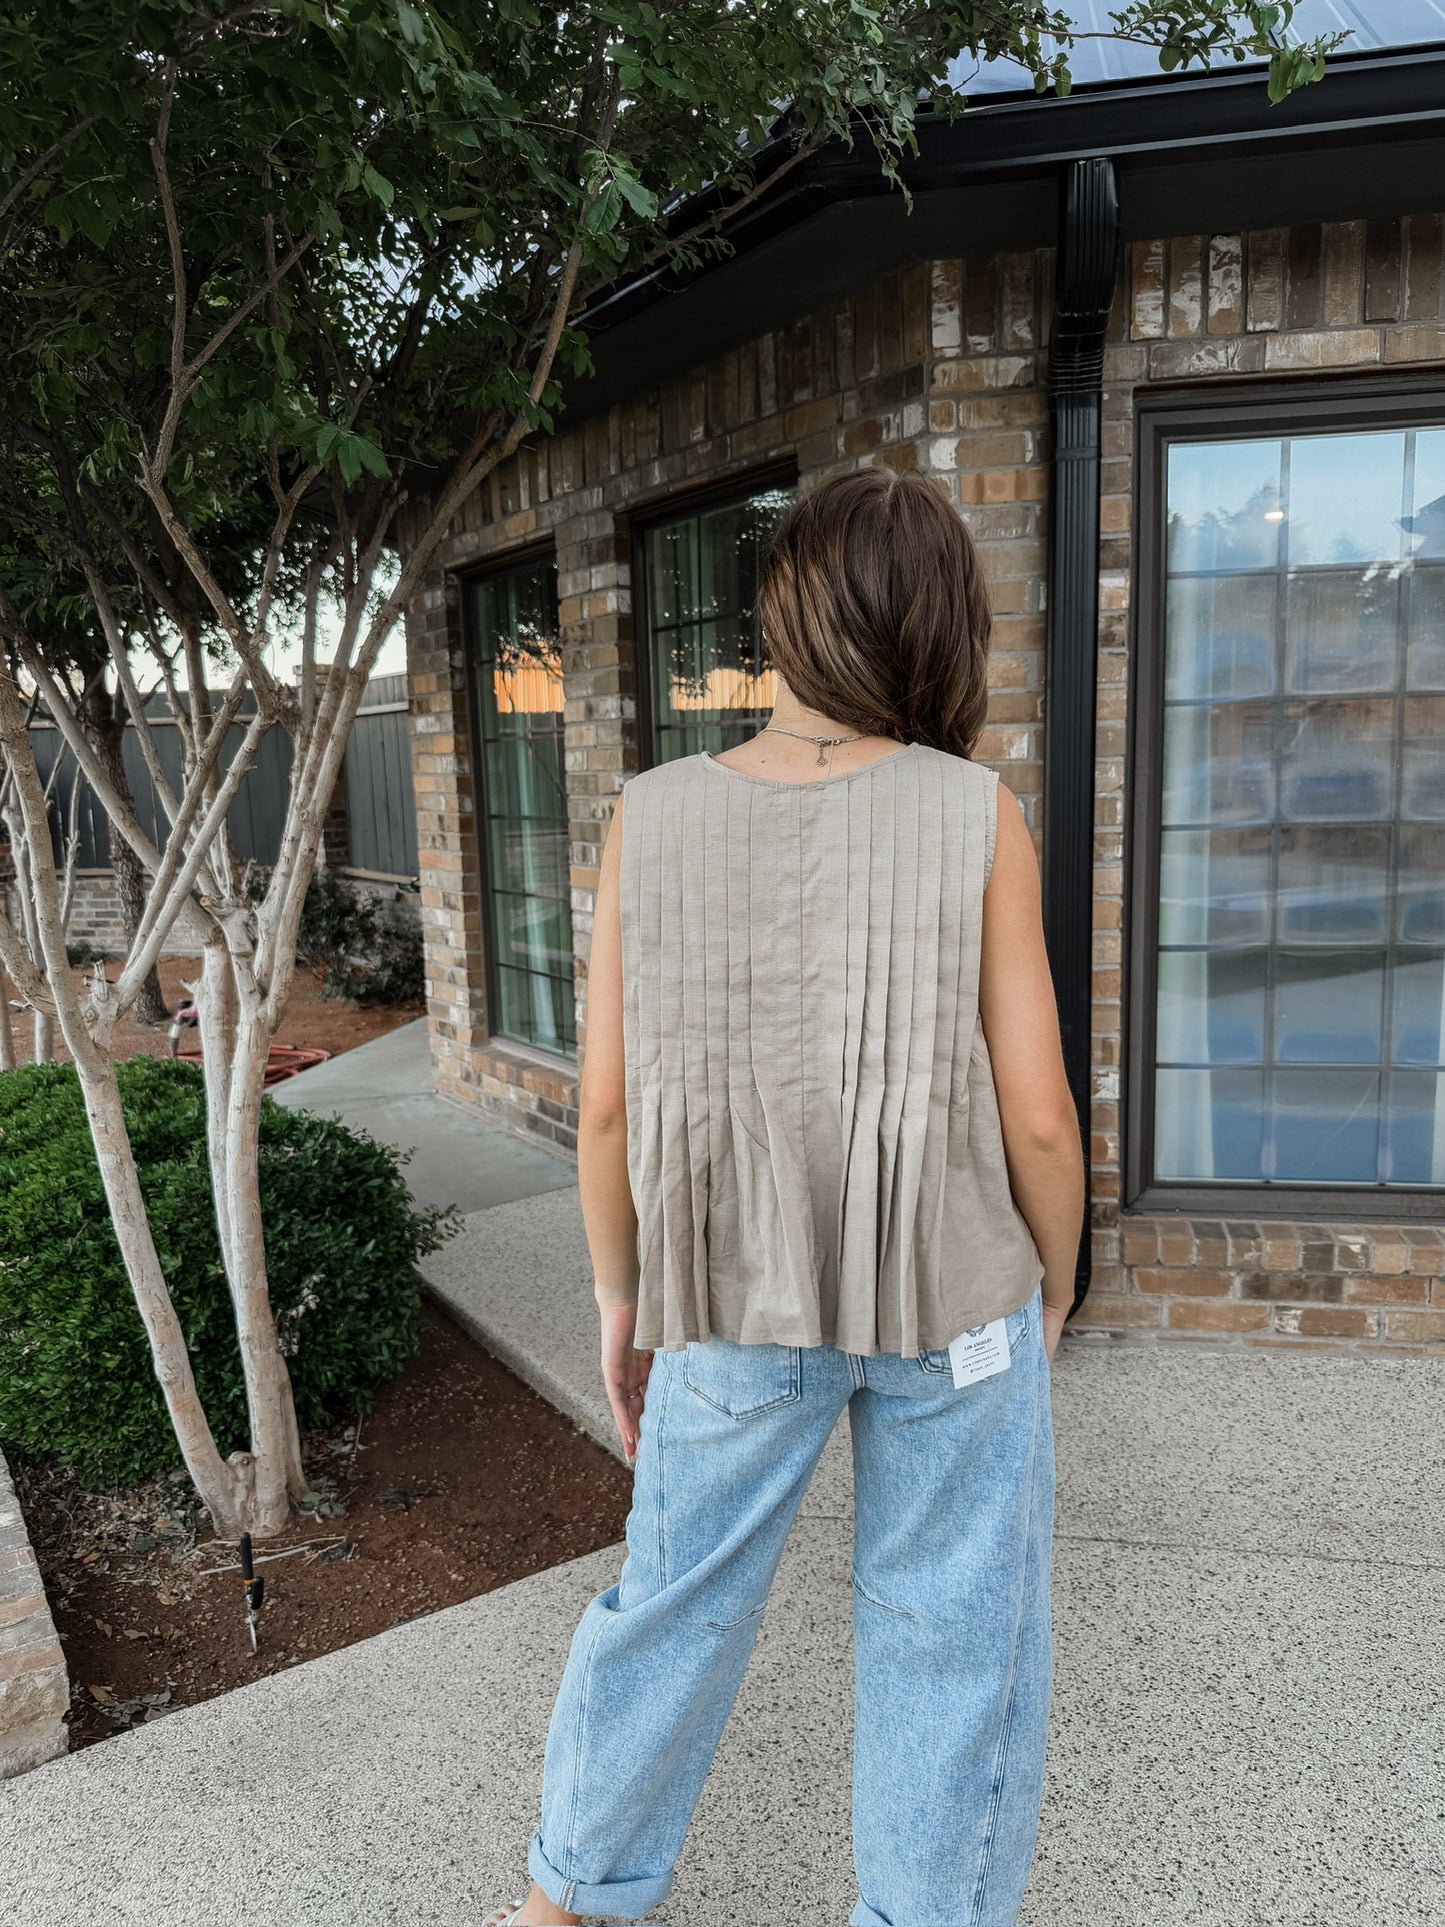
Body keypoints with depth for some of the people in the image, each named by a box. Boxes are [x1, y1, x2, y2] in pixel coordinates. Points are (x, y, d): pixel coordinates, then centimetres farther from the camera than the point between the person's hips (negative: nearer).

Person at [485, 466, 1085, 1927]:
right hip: (952, 1293, -2)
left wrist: (619, 1298, 8)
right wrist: (1056, 1281, 7)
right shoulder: (981, 819, -13)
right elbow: (1034, 1114, -12)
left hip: (739, 1298, 2)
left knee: (678, 1595, 22)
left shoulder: (652, 819, -10)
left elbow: (605, 1105, -7)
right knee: (953, 1637, 18)